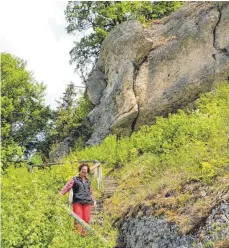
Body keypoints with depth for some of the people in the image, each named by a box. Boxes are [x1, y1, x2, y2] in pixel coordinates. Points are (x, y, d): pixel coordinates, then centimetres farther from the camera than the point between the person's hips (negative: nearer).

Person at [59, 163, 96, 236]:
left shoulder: (88, 181, 21)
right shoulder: (74, 179, 7)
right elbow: (67, 187, -6)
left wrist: (94, 200, 20)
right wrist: (60, 193, -20)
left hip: (87, 203, 4)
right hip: (77, 202, -4)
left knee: (86, 220, 0)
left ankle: (83, 235, 8)